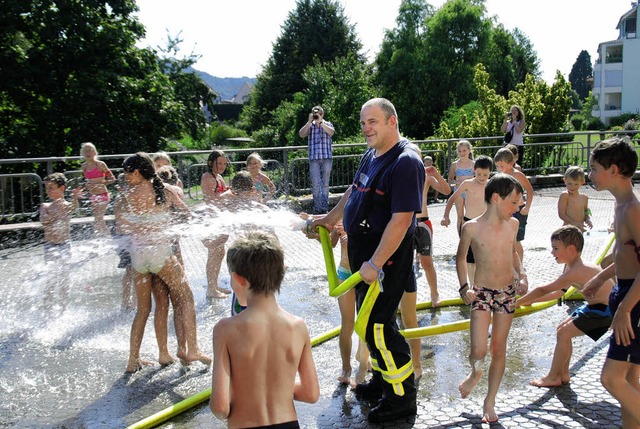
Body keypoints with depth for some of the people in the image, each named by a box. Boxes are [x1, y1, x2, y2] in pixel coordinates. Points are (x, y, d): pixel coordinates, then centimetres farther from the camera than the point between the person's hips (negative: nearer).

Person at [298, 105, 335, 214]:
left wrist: (321, 122, -17)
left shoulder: (327, 124, 9)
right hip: (314, 158, 0)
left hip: (327, 157, 0)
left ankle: (325, 208, 11)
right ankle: (317, 208, 4)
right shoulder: (310, 125, 10)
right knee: (315, 184, -2)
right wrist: (309, 122, -12)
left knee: (325, 183, 5)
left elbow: (331, 132, -12)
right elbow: (302, 134, -7)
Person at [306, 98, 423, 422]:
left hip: (387, 257, -9)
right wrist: (330, 219, 36)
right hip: (363, 250, 9)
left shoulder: (405, 163, -20)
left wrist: (375, 263, -28)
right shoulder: (371, 156, 10)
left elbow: (401, 220, -26)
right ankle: (382, 380, 37)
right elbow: (354, 192, 27)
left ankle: (402, 398, 11)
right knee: (371, 321, 19)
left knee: (378, 326, -4)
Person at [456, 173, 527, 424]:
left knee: (499, 350, 8)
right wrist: (464, 287, -8)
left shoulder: (512, 224, -1)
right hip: (481, 294, -3)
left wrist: (521, 275, 5)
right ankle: (475, 373, 23)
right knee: (479, 351, -14)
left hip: (507, 293, 3)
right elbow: (460, 258, 2)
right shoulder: (472, 228, -13)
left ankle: (490, 401, 23)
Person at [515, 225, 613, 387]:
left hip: (605, 310, -10)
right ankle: (563, 374, 20)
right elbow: (559, 292, 13)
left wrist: (518, 302, -19)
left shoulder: (575, 272, -28)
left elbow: (543, 290, -27)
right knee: (562, 329, 12)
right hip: (595, 305, 10)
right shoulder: (571, 266, 3)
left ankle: (553, 377, 4)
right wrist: (531, 300, 7)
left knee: (564, 333, -8)